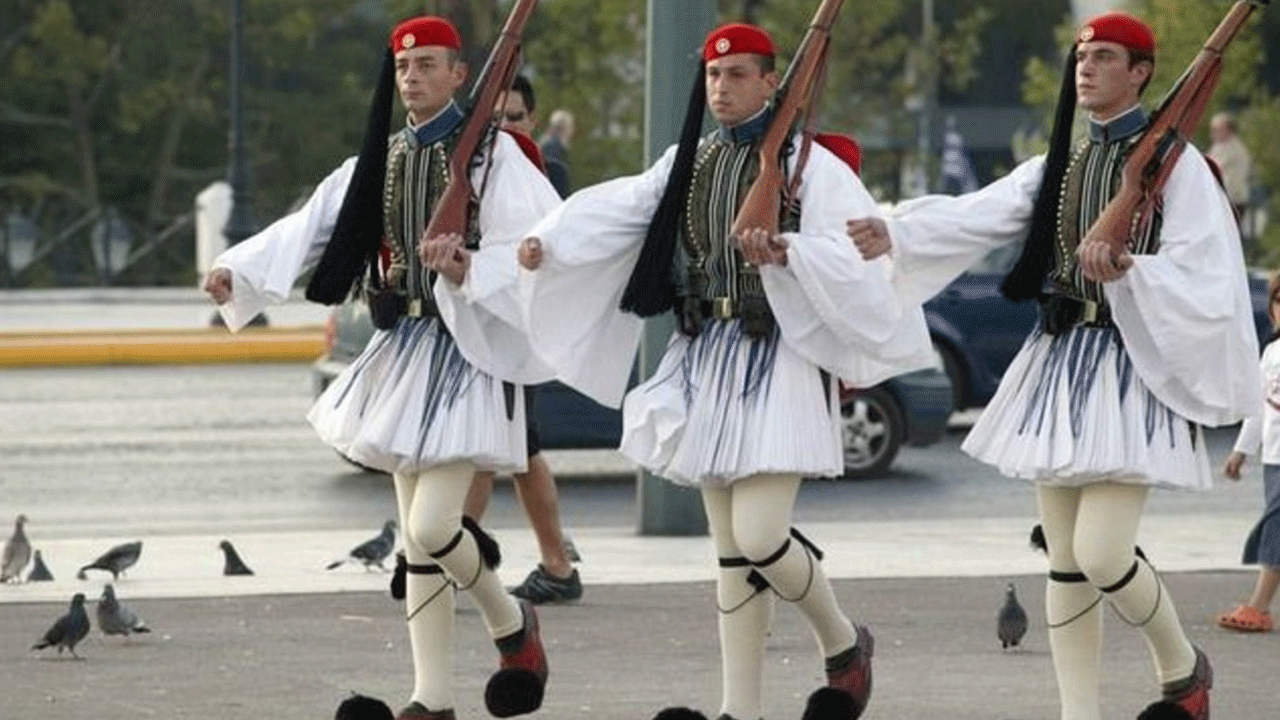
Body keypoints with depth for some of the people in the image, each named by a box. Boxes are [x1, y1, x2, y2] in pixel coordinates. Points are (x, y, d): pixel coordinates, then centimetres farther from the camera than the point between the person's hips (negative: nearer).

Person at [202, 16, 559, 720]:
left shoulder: (494, 154, -7)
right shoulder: (381, 158, 11)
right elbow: (309, 227, 3)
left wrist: (465, 266, -32)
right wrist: (236, 270, -10)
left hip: (466, 351, -6)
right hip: (403, 351, 6)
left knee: (431, 524, -15)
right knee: (417, 537, 8)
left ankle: (511, 623, 13)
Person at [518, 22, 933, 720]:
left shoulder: (808, 165, -5)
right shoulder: (690, 162, 12)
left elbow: (858, 256, -17)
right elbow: (616, 209, -1)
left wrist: (786, 250, -35)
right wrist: (546, 240, -18)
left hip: (778, 364, -6)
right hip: (706, 360, 6)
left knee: (759, 535, -14)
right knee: (731, 550, 8)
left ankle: (842, 643, 13)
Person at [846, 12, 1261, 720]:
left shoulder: (1174, 163, -4)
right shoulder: (1058, 166, 13)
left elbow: (1199, 274, -13)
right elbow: (972, 218, -1)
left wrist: (1129, 269, -30)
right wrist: (894, 233, -16)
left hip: (1133, 365, -6)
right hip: (1059, 363, 6)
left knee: (1101, 553, -14)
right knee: (1064, 562, 4)